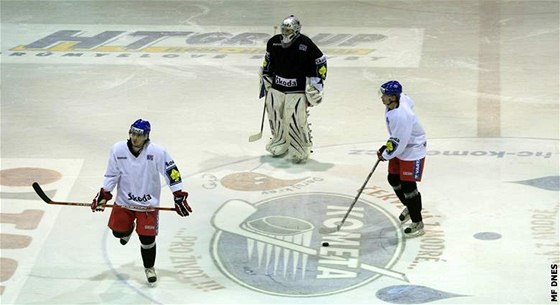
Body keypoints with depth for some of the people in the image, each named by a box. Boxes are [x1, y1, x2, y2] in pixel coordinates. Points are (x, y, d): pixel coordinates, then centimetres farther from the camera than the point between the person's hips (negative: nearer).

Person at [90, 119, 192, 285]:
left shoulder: (157, 152, -19)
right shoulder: (118, 149, -11)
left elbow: (172, 172, -13)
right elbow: (111, 175, 1)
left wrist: (179, 197, -14)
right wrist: (103, 195, -1)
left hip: (147, 204, -2)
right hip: (124, 201, 2)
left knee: (147, 238, -1)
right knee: (118, 232, 9)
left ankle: (149, 268, 25)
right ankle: (128, 229, 47)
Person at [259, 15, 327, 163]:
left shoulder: (306, 44, -15)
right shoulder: (274, 42, -1)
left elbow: (320, 62, -5)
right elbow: (268, 62, 16)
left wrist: (316, 83, -5)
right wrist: (265, 79, 16)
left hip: (297, 90, -5)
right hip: (276, 87, 5)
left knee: (297, 120, -9)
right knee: (275, 117, 11)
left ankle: (301, 149, 7)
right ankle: (280, 143, 33)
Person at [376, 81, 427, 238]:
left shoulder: (401, 116, -37)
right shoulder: (400, 98, -10)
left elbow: (398, 142, -31)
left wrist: (385, 154, -13)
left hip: (413, 151, -10)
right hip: (400, 148, 10)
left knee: (408, 185, -7)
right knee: (393, 179, 20)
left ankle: (417, 224, 5)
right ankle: (409, 207, 44)